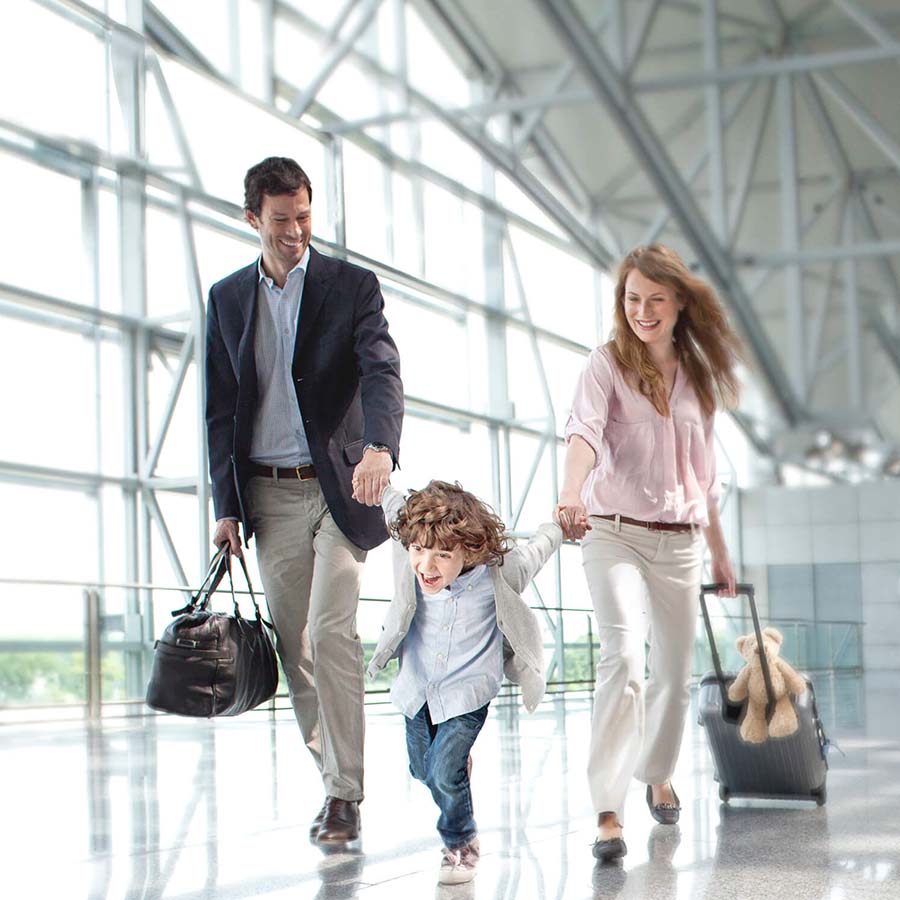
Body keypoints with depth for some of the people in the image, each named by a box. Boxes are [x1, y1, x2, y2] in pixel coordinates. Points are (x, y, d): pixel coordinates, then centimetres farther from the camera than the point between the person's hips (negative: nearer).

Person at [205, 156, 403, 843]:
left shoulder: (353, 286, 0)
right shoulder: (227, 298, 10)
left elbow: (382, 373, -14)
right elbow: (221, 410, 12)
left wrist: (380, 446, -34)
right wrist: (227, 504, 5)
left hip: (339, 488, -4)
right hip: (268, 496, 4)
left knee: (330, 633, -15)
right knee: (293, 646, 5)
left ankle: (346, 796, -9)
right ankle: (335, 777, 18)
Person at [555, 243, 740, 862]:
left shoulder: (697, 377, 12)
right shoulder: (608, 365, -4)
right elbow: (585, 429, -23)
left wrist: (719, 552, 22)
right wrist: (571, 494, -42)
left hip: (680, 541, 5)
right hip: (616, 533, -5)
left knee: (674, 671, 12)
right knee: (623, 657, -22)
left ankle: (658, 776, 38)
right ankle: (609, 810, -20)